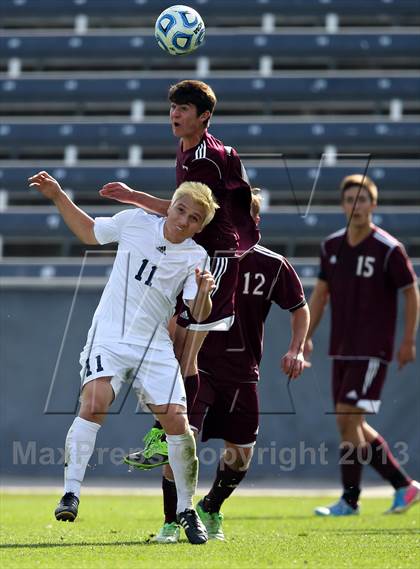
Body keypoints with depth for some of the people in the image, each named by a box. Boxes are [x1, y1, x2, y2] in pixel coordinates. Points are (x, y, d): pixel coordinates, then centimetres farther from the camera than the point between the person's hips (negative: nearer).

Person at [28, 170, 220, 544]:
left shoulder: (196, 258, -2)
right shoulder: (133, 222, -1)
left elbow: (200, 316, -8)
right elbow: (88, 232, 17)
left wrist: (204, 293, -29)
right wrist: (58, 196, 10)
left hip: (155, 346, 1)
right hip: (110, 335, -1)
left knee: (176, 420, -7)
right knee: (94, 402, -26)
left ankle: (186, 509, 11)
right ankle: (71, 493, -25)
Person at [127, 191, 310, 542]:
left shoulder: (273, 266, -3)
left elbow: (300, 308, 11)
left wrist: (296, 349, -2)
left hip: (242, 373, 3)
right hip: (197, 366, -3)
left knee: (241, 454, 6)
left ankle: (211, 509, 36)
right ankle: (171, 521, -1)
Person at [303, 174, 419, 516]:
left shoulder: (389, 249, -10)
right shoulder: (331, 246, 6)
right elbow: (321, 292, 16)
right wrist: (307, 335, 11)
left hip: (372, 350, -7)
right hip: (341, 349, 7)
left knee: (348, 418, -13)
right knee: (352, 425, 8)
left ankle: (350, 500, -3)